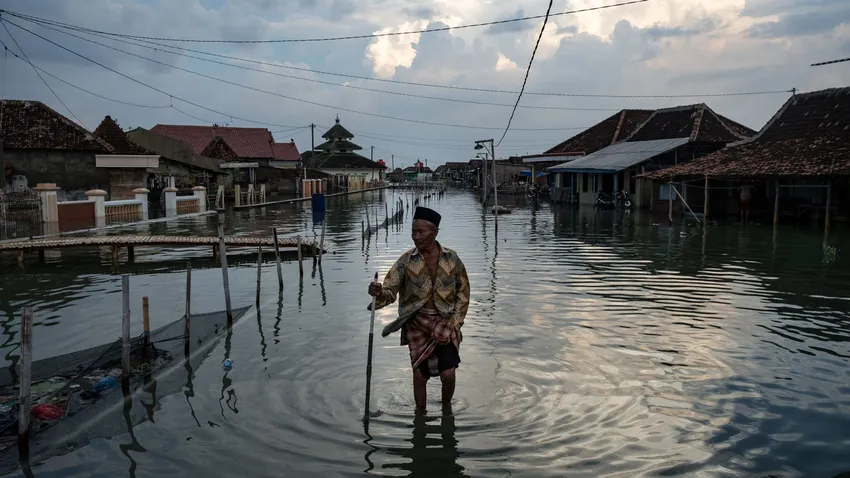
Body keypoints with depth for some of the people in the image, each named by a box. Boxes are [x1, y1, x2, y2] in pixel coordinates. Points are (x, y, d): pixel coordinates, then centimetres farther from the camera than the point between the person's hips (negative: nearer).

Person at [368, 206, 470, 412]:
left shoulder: (452, 259, -5)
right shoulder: (406, 261, -6)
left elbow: (463, 293, 4)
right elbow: (390, 291, -12)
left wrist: (455, 322, -3)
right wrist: (378, 293, -36)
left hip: (446, 323, 0)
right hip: (417, 324, 0)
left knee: (448, 374, -8)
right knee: (420, 375, 4)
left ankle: (446, 407, 23)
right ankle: (420, 413, 28)